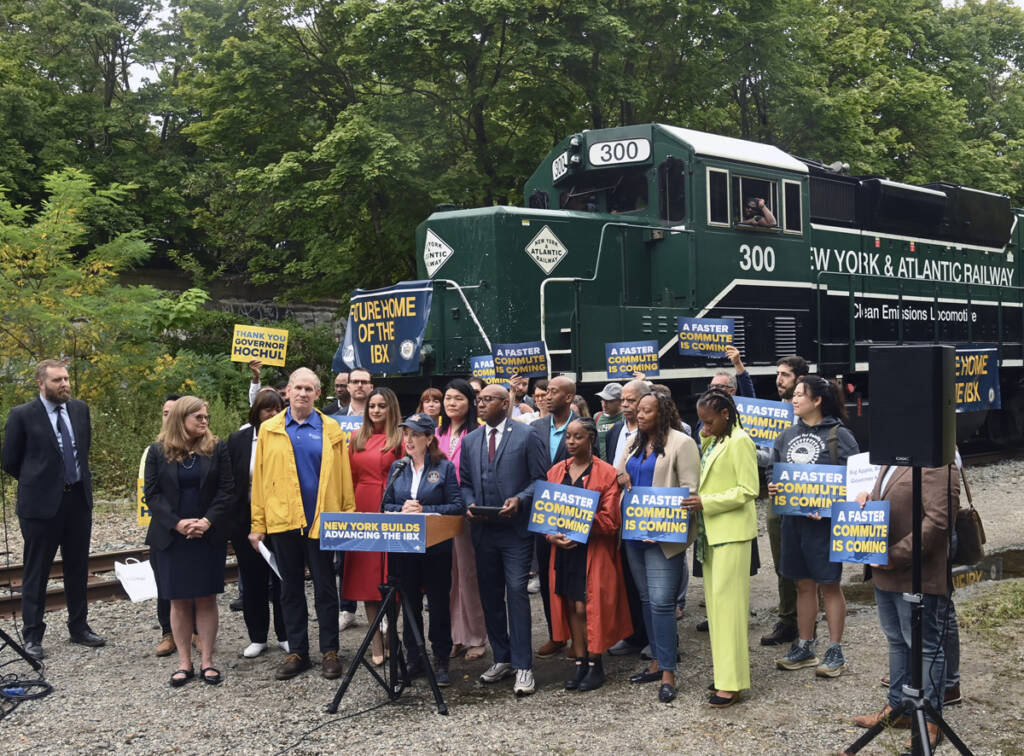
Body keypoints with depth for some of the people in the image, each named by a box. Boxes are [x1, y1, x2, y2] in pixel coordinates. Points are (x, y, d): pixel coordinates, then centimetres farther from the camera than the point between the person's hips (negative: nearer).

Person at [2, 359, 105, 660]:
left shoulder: (80, 409, 4)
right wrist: (36, 481, 7)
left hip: (79, 500, 5)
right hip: (42, 503, -5)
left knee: (78, 569, 13)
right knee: (36, 573, 4)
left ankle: (79, 628, 25)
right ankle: (33, 636, 13)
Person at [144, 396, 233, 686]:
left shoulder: (216, 448, 2)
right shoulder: (158, 451, 1)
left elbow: (226, 489, 0)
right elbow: (152, 494, -1)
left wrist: (208, 521, -13)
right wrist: (177, 523, -13)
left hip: (209, 536, 0)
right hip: (171, 537, 0)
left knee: (206, 597, 2)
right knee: (179, 600, 4)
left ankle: (207, 661, 8)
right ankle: (184, 663, 11)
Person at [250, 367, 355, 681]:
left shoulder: (331, 431, 4)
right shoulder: (269, 430, 6)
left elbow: (343, 476, 1)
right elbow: (259, 478, 5)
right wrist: (257, 524, -1)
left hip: (321, 521, -1)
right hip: (282, 520, 2)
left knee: (325, 588, 4)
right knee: (290, 589, 9)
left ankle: (329, 651, 13)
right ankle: (297, 652, 18)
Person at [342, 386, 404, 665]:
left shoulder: (400, 438, -1)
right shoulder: (357, 438, 13)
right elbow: (350, 476, 14)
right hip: (362, 511, 4)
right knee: (367, 575, 4)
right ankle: (377, 640, 11)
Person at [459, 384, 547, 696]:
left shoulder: (527, 435, -2)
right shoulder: (470, 440, 14)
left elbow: (541, 478, -3)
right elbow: (466, 482, 17)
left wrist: (519, 500, -18)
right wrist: (469, 504, -2)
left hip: (516, 529, -5)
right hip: (483, 530, 5)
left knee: (517, 592, -10)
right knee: (490, 595, 10)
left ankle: (523, 666, -6)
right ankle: (502, 658, 22)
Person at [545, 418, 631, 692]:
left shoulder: (605, 473, -5)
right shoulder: (556, 471, 10)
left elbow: (610, 520, -9)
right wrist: (552, 535, -9)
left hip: (593, 551, -5)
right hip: (563, 549, 5)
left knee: (587, 606, -5)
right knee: (570, 606, 8)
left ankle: (595, 665, 9)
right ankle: (580, 663, 17)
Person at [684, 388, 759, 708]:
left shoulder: (739, 441, -11)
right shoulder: (711, 442, 15)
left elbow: (748, 489, -16)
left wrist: (707, 502, -18)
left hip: (732, 532, -9)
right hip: (711, 532, 9)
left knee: (726, 602, -8)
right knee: (714, 600, 10)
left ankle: (731, 683, -5)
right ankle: (727, 667, 18)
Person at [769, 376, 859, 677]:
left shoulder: (839, 435, -9)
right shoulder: (787, 435, 9)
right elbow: (772, 469, 19)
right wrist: (771, 487, -2)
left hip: (825, 520, -6)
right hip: (792, 518, 6)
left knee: (829, 584, 4)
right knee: (803, 584, 14)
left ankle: (835, 651, 14)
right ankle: (805, 647, 25)